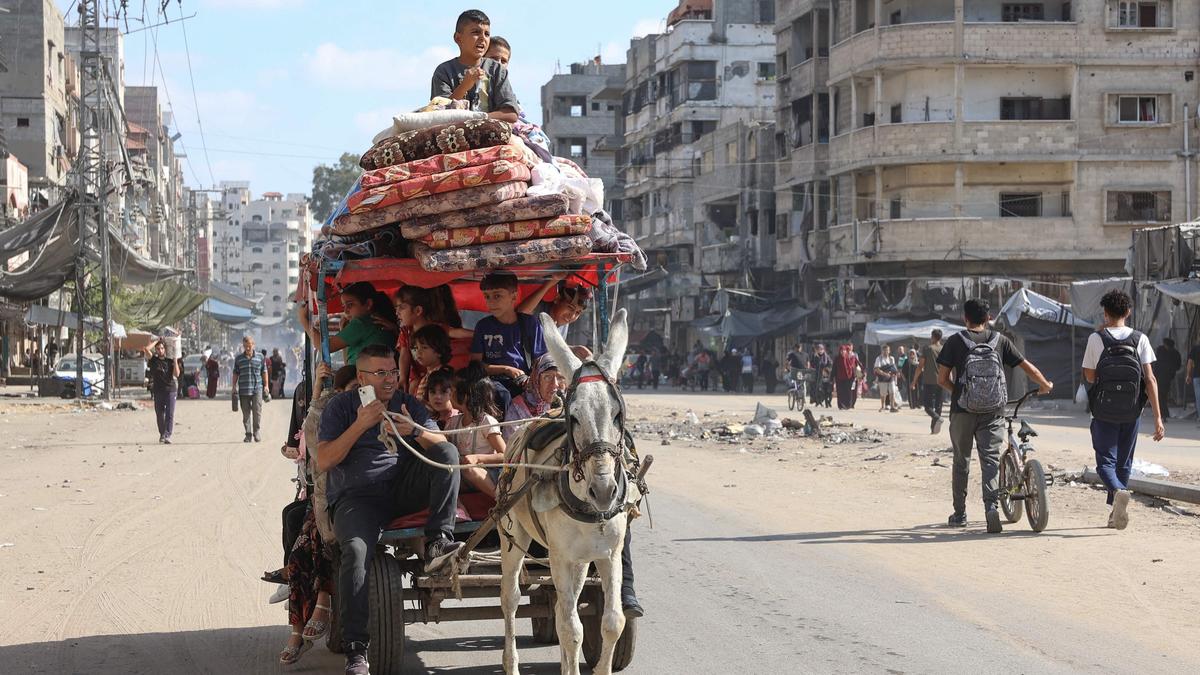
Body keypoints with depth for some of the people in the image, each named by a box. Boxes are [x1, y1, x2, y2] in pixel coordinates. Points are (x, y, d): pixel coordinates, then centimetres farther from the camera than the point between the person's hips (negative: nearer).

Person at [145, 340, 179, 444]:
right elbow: (147, 349, -9)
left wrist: (175, 360, -7)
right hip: (158, 391, 1)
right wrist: (156, 341, 2)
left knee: (170, 414, -10)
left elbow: (176, 374, -5)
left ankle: (167, 435, -14)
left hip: (170, 390, -1)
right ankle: (162, 434, 23)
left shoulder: (170, 361, 7)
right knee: (160, 415, 9)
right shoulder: (153, 360, 6)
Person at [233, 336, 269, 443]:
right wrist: (234, 386, 6)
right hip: (243, 390, 1)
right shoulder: (239, 359, 9)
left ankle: (256, 432, 5)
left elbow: (264, 372, 10)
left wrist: (266, 385, 5)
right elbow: (235, 373, 13)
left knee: (257, 411, -8)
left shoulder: (260, 357, 7)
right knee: (246, 413, 3)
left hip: (257, 389, -1)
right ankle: (248, 434, 9)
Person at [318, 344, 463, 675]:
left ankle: (438, 541, -28)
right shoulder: (341, 406, 6)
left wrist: (416, 431, -18)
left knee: (449, 452, -19)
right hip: (357, 496, -3)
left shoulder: (410, 405, 13)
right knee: (356, 551, -32)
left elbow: (443, 447, 3)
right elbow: (323, 461, -5)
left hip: (404, 488, 3)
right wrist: (360, 425, -14)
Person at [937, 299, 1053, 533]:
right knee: (991, 459, 1)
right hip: (993, 412, 1)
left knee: (961, 461, 13)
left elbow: (942, 378, -3)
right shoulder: (1000, 341, 4)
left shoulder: (956, 341, -1)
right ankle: (990, 504, -21)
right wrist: (1045, 385, 25)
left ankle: (959, 514, 21)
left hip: (963, 411, 0)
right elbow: (1028, 368, 7)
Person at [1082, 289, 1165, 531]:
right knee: (1124, 462, 16)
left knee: (1105, 461, 2)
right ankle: (1116, 514, 20)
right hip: (1132, 412, 2)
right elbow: (1150, 379, -8)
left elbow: (1089, 376, 3)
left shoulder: (1096, 339, -7)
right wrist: (1158, 417, -8)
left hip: (1104, 412, -2)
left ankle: (1118, 492, -29)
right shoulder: (1140, 340, -3)